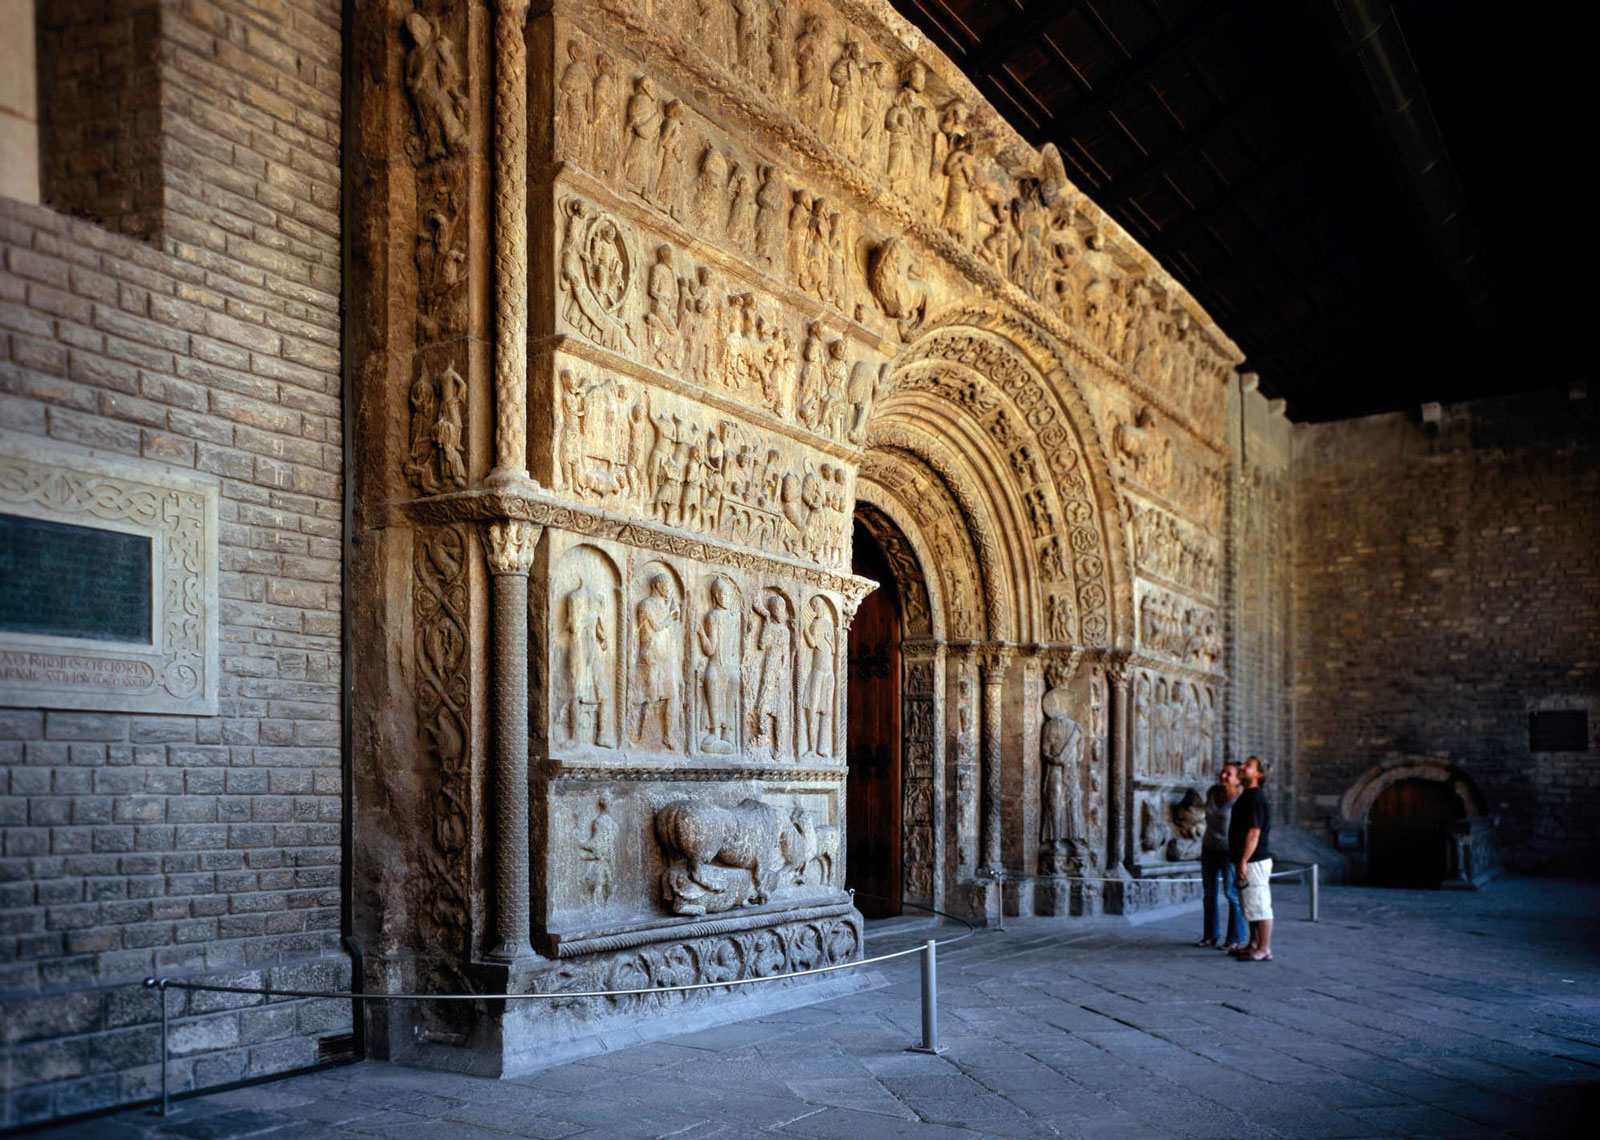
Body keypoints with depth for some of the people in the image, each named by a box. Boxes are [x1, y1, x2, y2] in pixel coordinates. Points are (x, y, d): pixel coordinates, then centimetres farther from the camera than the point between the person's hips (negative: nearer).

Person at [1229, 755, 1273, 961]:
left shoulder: (1255, 797, -16)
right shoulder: (1247, 796, 16)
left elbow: (1254, 832, -22)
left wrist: (1243, 861, -24)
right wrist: (1240, 861, 22)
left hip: (1254, 860, -11)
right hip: (1251, 861, 11)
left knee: (1259, 905, -6)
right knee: (1251, 906, 16)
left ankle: (1264, 950, -3)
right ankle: (1254, 945, 23)